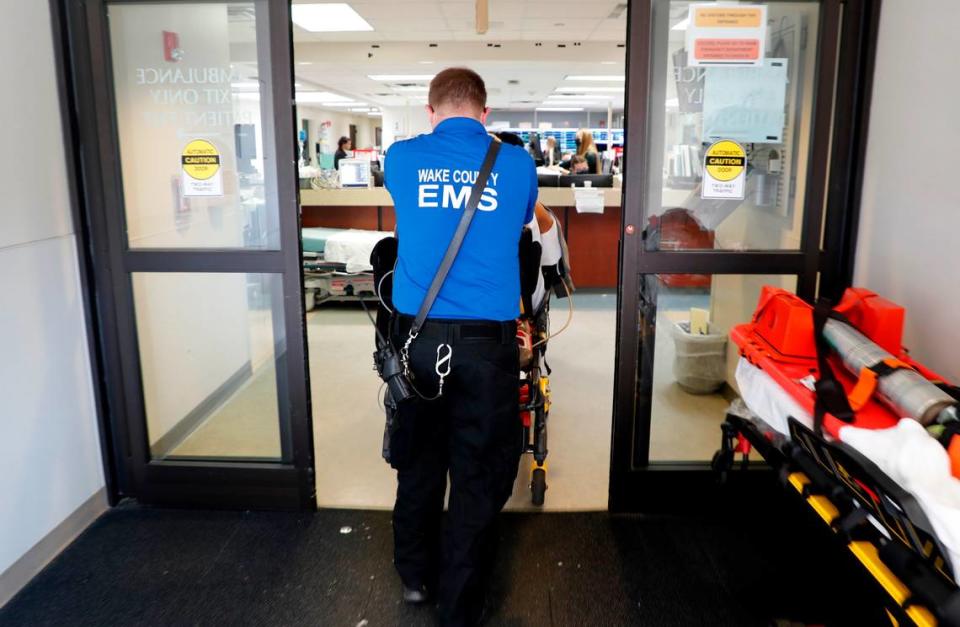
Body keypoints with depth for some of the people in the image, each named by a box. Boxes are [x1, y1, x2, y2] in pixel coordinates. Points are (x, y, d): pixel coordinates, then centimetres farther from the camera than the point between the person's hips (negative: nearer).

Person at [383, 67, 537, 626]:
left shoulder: (403, 158, 3)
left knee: (418, 461, 19)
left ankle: (416, 576, 38)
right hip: (488, 339, -2)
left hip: (417, 334, 2)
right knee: (479, 474, 8)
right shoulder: (517, 164, 2)